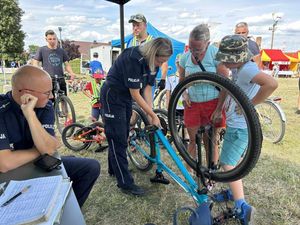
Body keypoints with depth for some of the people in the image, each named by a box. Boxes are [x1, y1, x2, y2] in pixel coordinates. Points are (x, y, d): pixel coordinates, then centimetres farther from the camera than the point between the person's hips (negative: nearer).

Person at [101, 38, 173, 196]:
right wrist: (153, 115, -21)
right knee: (118, 139, -5)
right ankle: (125, 183, 3)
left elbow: (147, 88, -3)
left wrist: (150, 114, -9)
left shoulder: (152, 62, -5)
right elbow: (135, 94, -27)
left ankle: (113, 169, 35)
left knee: (122, 135, 16)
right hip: (112, 97, -8)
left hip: (126, 97, 8)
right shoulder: (133, 59, -30)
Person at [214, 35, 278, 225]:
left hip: (239, 127, -10)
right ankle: (234, 193, 39)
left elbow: (272, 83, -39)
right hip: (236, 123, 10)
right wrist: (219, 109, 15)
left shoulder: (247, 69, -23)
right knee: (235, 161, 22)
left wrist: (250, 104, -29)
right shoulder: (241, 68, 8)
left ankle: (242, 207, 0)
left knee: (228, 164, -4)